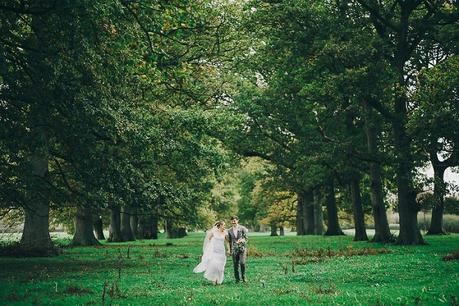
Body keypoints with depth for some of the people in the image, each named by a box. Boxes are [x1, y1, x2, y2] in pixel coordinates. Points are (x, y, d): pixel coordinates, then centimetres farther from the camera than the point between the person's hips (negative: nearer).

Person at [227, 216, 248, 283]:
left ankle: (243, 276, 5)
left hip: (242, 248, -3)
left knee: (242, 262, -15)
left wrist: (241, 240, -23)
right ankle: (237, 279, 13)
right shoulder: (230, 231, 8)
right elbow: (229, 241, 15)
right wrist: (229, 250, 9)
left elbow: (246, 239, -3)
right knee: (235, 265, 0)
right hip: (234, 249, 3)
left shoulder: (242, 228, -1)